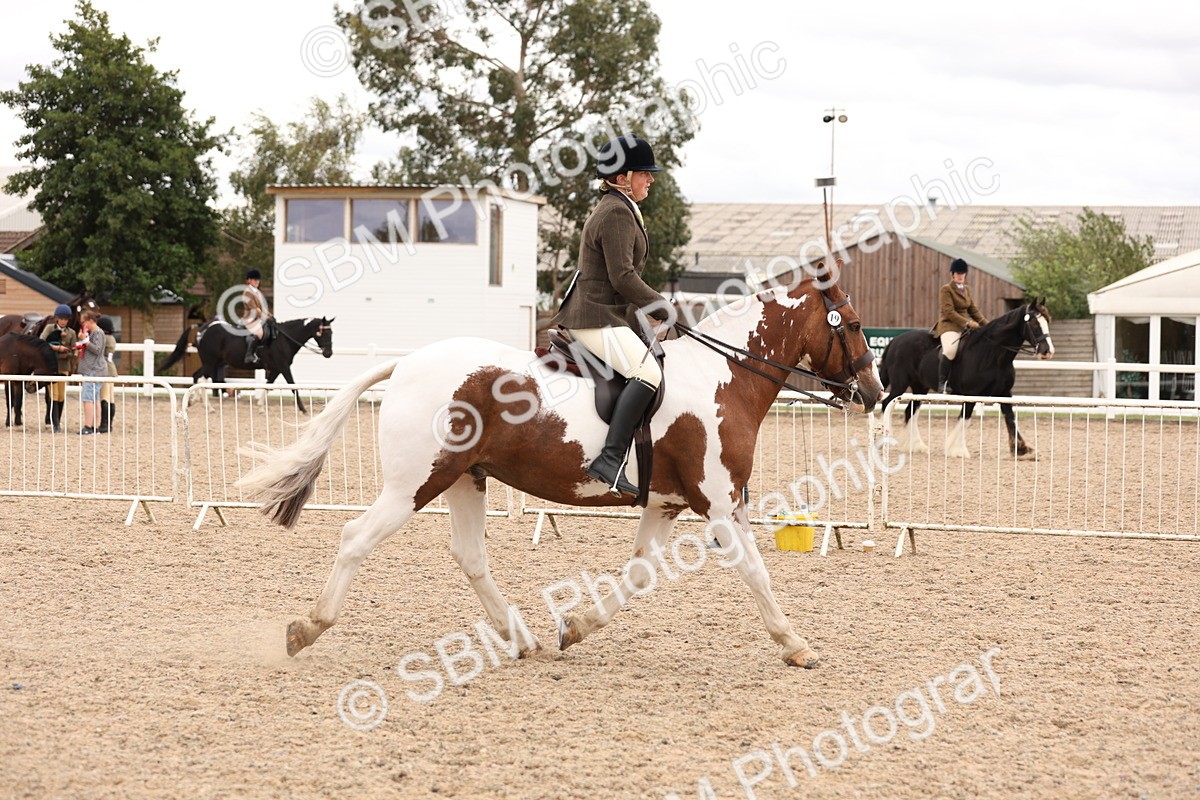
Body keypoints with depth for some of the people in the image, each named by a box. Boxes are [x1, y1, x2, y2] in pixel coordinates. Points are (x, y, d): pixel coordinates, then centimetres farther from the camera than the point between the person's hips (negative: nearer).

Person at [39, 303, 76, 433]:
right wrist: (57, 348, -21)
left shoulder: (71, 333, 6)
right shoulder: (49, 328, -1)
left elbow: (72, 352, 5)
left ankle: (58, 422, 19)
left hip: (64, 367, 3)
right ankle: (55, 424, -11)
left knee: (62, 396, 7)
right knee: (54, 394, -9)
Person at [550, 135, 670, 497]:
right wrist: (663, 310, -12)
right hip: (600, 320, -11)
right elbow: (623, 278, -20)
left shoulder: (615, 210, 22)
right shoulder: (617, 213, -12)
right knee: (647, 372, -28)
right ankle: (610, 459, -37)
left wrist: (651, 312, 18)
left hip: (610, 315, 11)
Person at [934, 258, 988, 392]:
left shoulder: (967, 289, 19)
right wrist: (967, 323, -21)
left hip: (967, 325, 8)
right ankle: (942, 383, -25)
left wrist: (987, 324, 9)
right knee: (950, 350, -34)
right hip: (950, 325, -8)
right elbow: (949, 312, -14)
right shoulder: (946, 290, -4)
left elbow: (973, 310, 20)